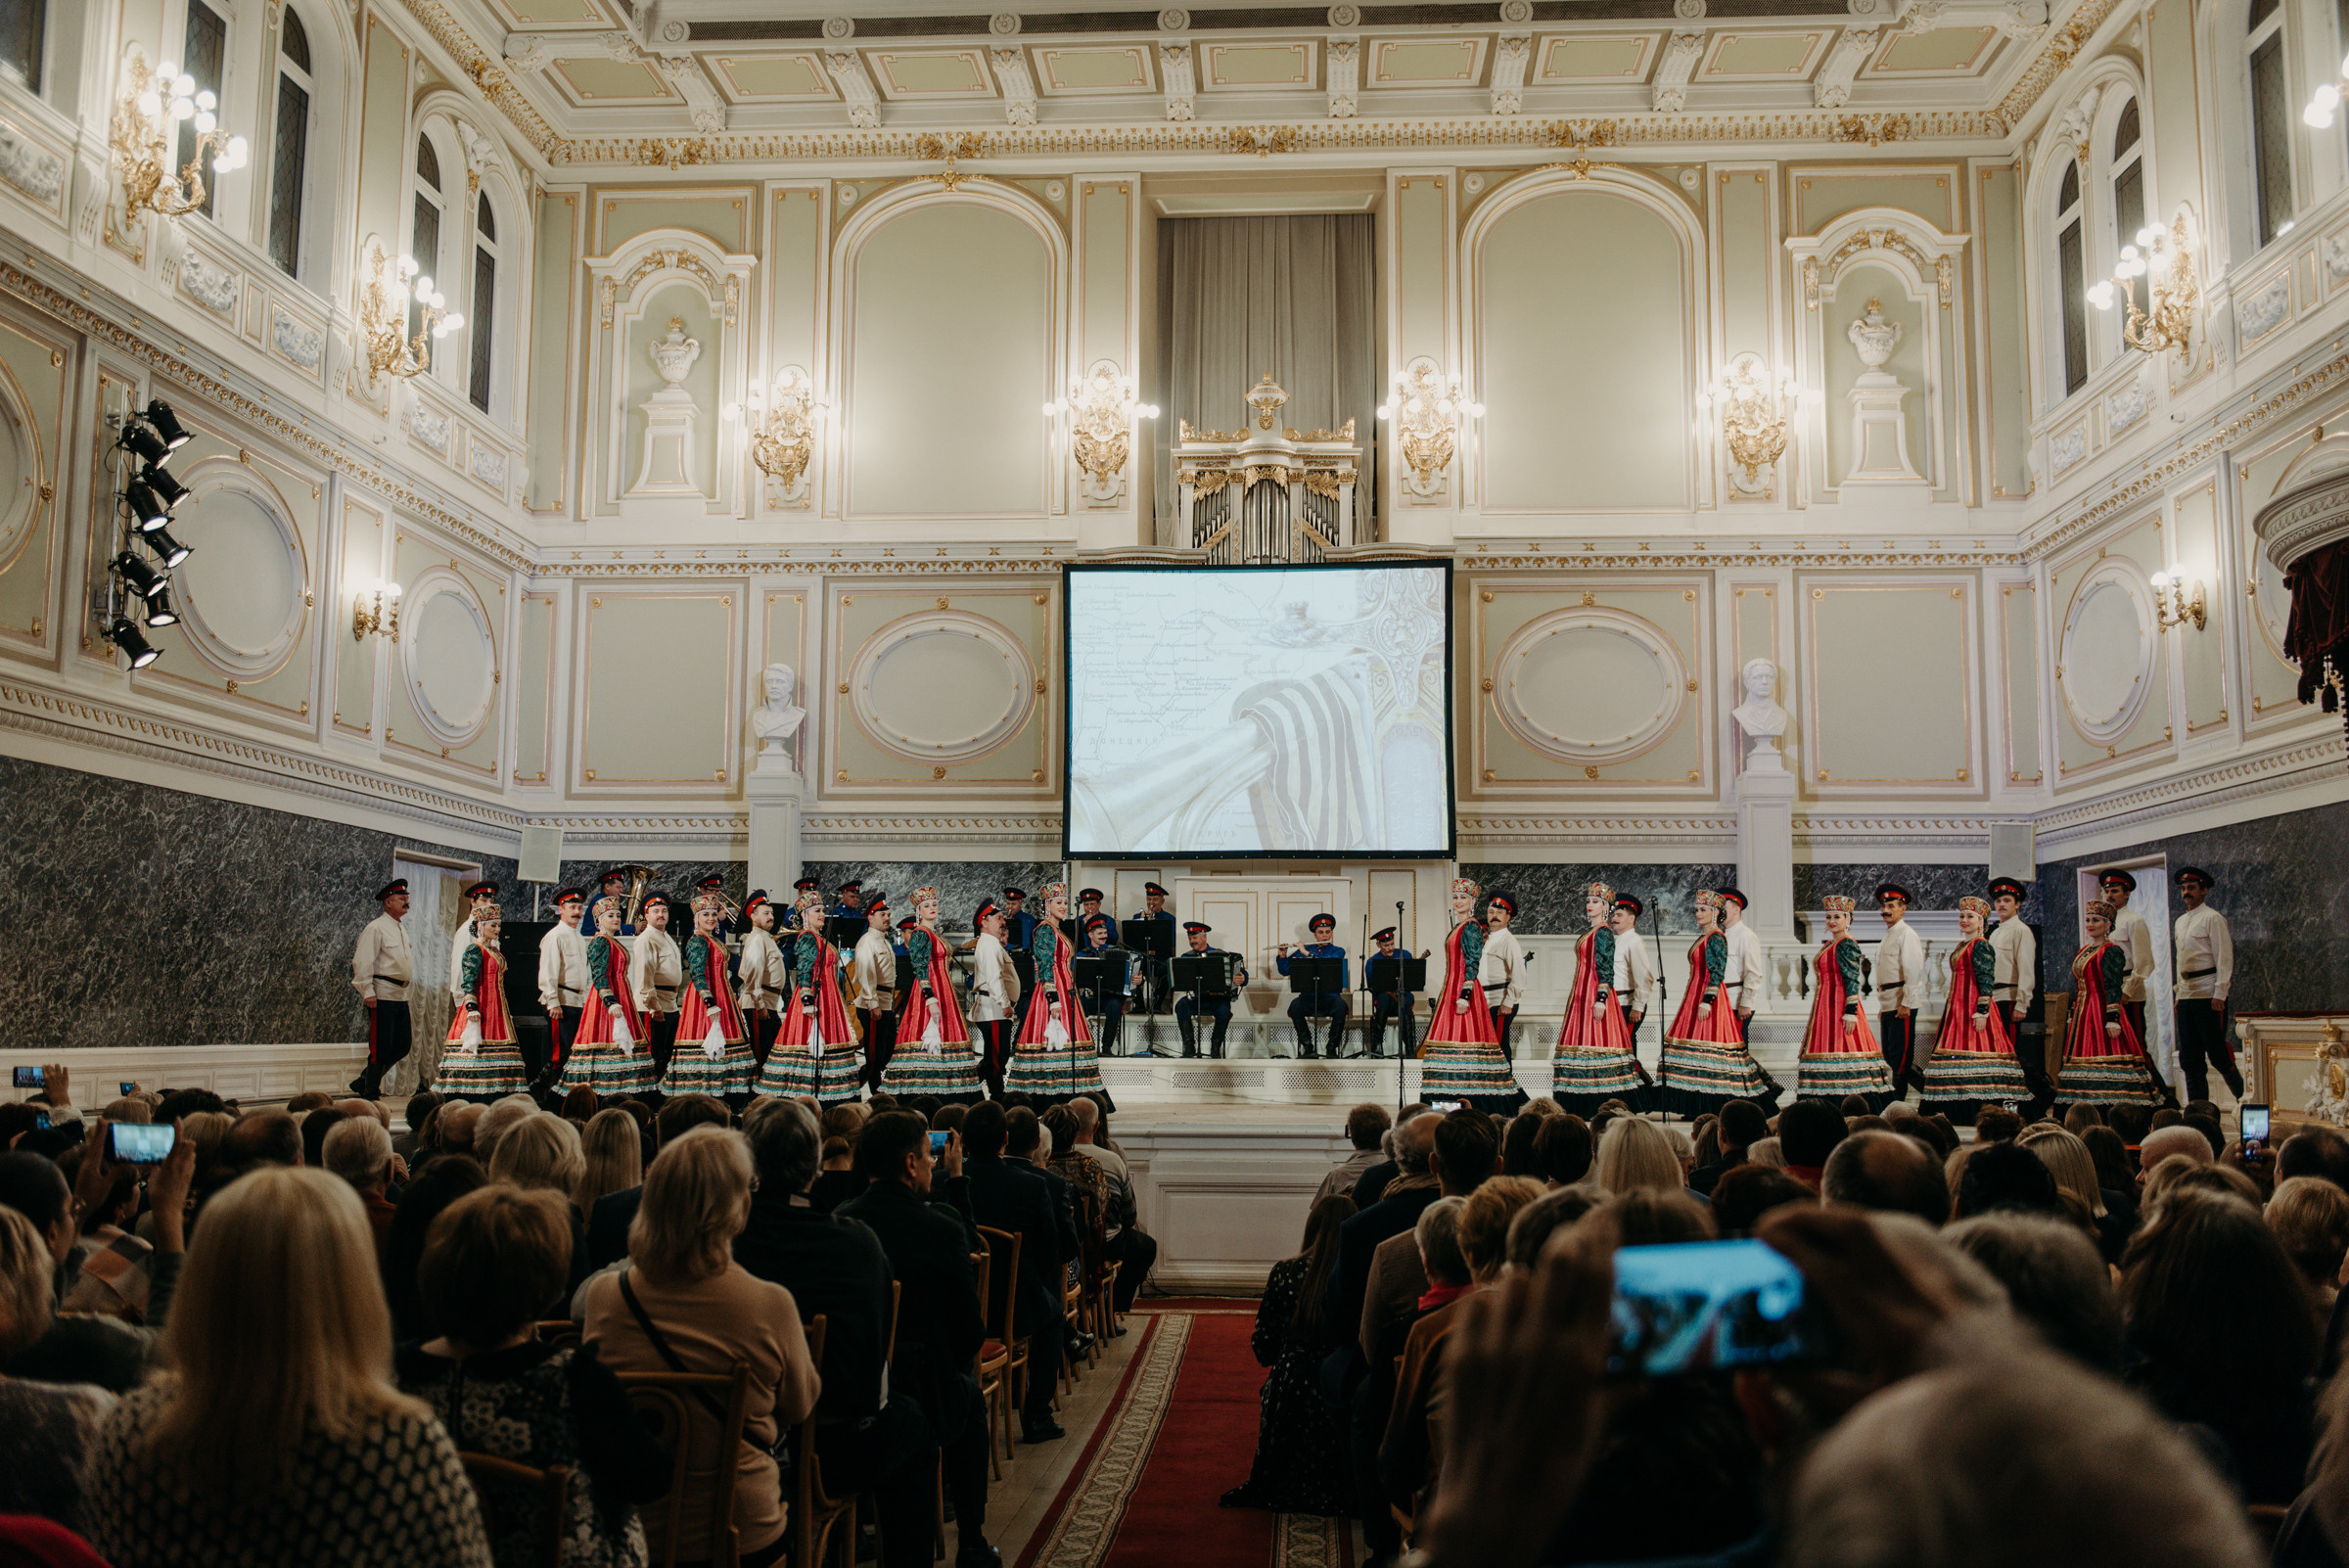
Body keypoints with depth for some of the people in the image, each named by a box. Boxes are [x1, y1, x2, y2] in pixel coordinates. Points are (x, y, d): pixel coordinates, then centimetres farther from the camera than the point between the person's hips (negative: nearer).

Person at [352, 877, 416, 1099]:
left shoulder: (402, 929, 18)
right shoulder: (376, 928, -8)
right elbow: (362, 962, -14)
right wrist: (368, 992, -19)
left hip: (401, 996, 9)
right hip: (382, 995, -9)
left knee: (401, 1047, 9)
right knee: (381, 1047, -6)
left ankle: (363, 1082, 21)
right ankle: (371, 1091, 4)